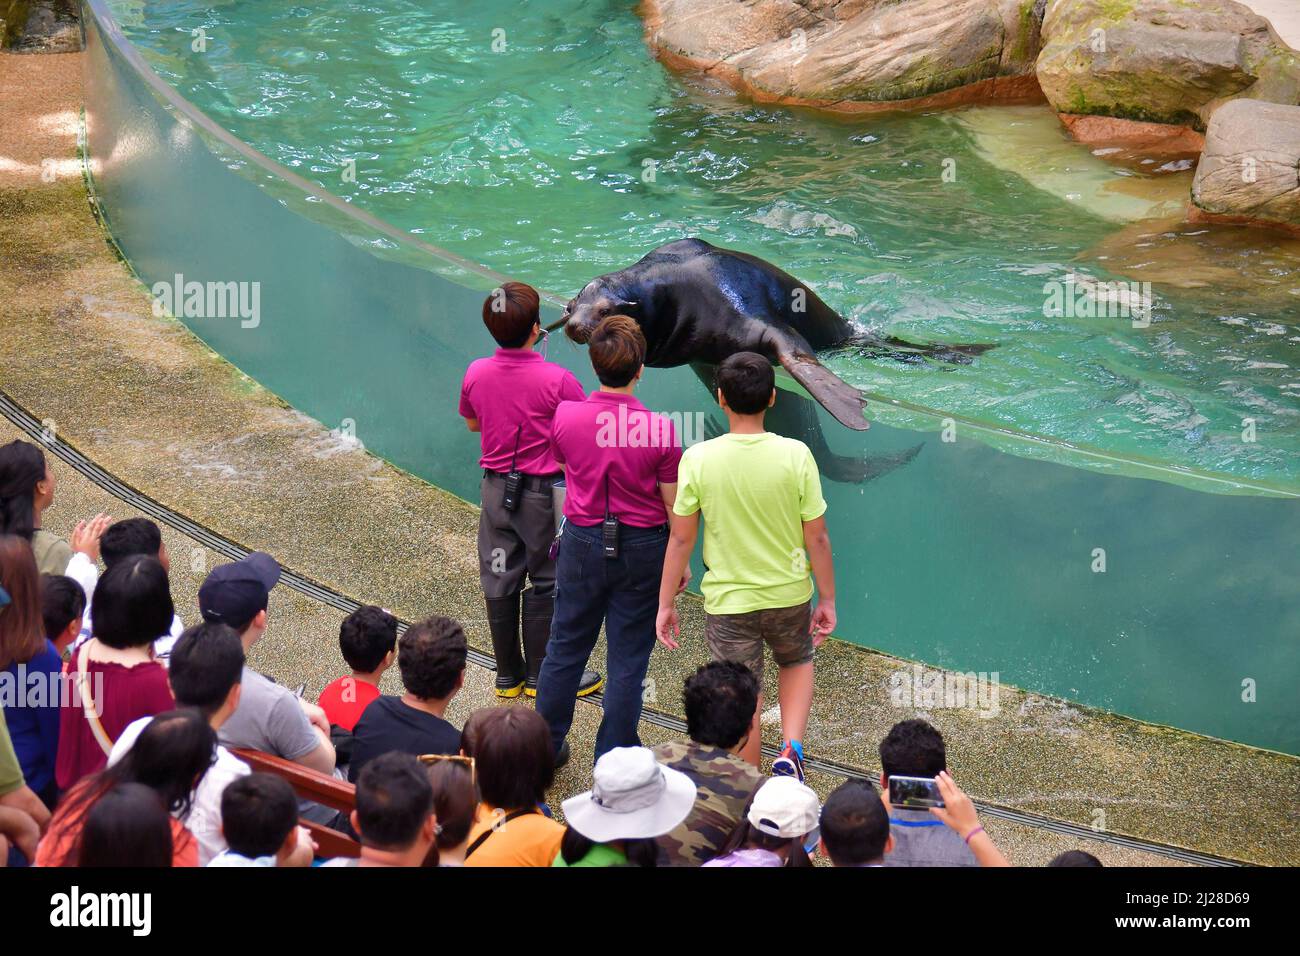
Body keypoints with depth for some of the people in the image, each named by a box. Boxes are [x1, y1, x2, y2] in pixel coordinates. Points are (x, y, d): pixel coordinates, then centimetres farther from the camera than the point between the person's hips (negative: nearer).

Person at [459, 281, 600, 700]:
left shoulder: (476, 374, -7)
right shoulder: (558, 380, -20)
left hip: (496, 488, 4)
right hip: (544, 492, -4)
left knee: (499, 579, 13)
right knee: (546, 583, 9)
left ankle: (508, 673, 23)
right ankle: (541, 675, 18)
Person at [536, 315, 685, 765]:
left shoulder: (565, 416, -13)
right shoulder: (659, 428, -19)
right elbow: (675, 504, -9)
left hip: (582, 543, 2)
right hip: (641, 548, -2)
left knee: (566, 647, 16)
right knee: (628, 657, 8)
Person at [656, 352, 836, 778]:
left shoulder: (698, 459, -15)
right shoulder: (795, 455, -15)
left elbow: (681, 539, -8)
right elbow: (817, 539, -9)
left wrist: (666, 604, 3)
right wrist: (827, 600, 5)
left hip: (727, 602, -1)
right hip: (789, 596, 1)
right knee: (797, 663, 30)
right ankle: (792, 748, 10)